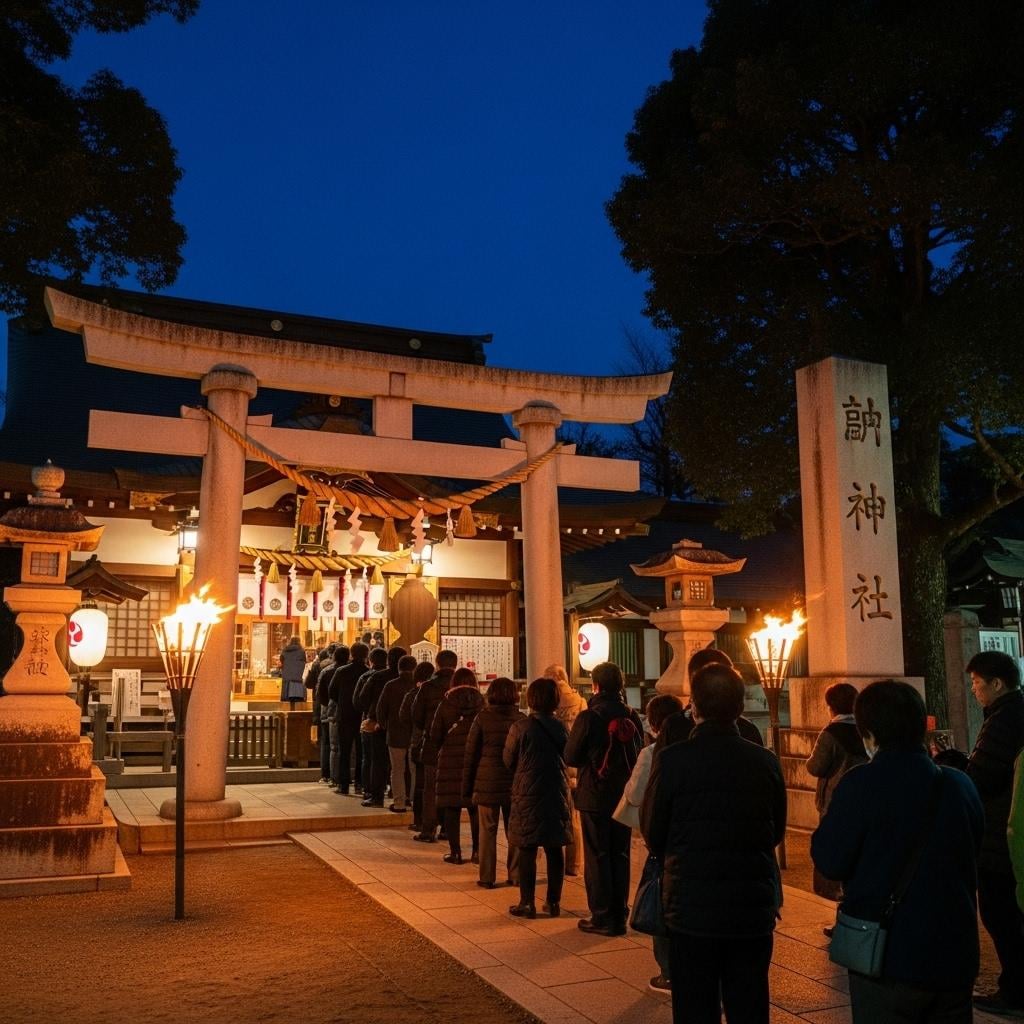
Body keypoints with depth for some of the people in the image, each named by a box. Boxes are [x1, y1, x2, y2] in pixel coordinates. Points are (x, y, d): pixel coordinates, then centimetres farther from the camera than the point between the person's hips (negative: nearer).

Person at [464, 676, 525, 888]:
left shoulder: (482, 718, -6)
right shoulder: (521, 719, -2)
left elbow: (471, 754, -2)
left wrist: (467, 788, 4)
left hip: (487, 783, -2)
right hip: (515, 784, 2)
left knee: (487, 831, 7)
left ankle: (487, 877, 10)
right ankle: (516, 875, 17)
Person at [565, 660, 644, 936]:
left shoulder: (588, 717, -15)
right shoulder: (632, 717, -1)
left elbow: (571, 757, -8)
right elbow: (640, 754, 9)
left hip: (595, 797, -4)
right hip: (624, 796, 4)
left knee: (597, 856, 4)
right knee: (620, 856, 13)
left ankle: (601, 917, 7)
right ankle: (619, 916, 19)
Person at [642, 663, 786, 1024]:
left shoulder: (671, 759, -14)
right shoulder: (766, 761, -4)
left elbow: (652, 833, -4)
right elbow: (777, 831, 8)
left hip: (692, 909, -3)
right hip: (753, 910, 3)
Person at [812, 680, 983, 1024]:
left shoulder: (861, 784, -17)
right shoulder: (960, 785, 0)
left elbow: (830, 862, -13)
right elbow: (970, 854, 14)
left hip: (889, 958, -5)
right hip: (955, 957, 5)